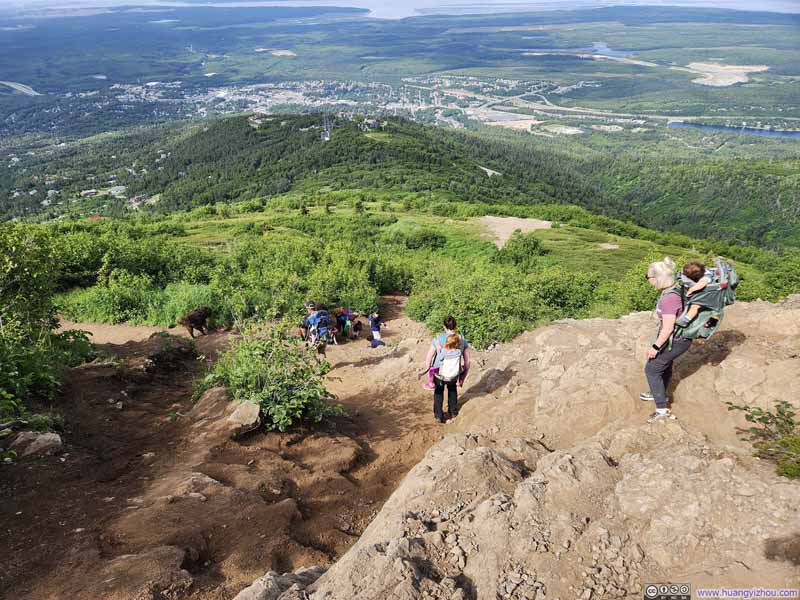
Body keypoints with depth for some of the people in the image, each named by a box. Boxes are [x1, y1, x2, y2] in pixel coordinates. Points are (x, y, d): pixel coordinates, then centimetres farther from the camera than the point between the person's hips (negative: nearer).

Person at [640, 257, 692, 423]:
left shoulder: (669, 298, -33)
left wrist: (655, 347, -18)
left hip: (675, 341, -9)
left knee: (652, 369, 1)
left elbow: (667, 328, -29)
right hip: (678, 337, 9)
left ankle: (662, 409, 6)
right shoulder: (671, 289, -5)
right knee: (665, 365, 27)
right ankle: (659, 394, 49)